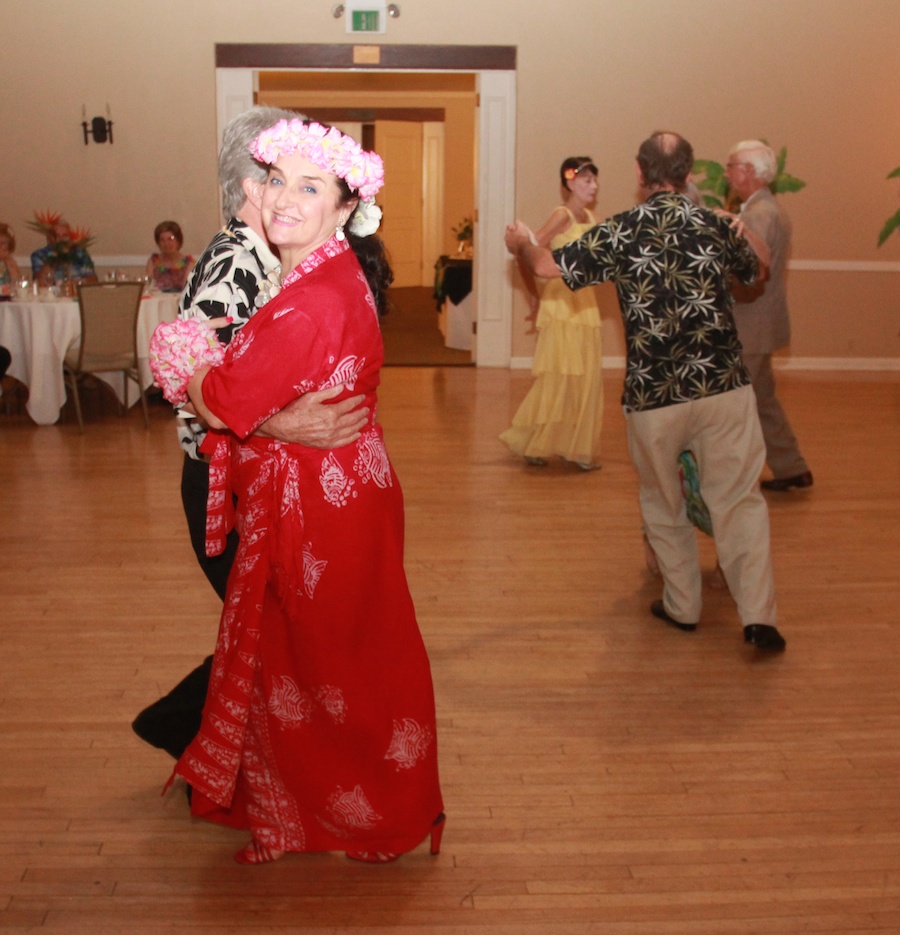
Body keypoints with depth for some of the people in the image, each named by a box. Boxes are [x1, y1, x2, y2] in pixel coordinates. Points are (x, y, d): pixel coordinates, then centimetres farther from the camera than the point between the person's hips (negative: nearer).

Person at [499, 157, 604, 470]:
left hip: (585, 303, 8)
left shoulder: (591, 218, 13)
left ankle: (577, 448, 17)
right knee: (557, 375, -4)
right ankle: (533, 443, 8)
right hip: (560, 303, -7)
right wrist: (535, 297, -10)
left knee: (587, 377, 8)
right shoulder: (563, 215, -10)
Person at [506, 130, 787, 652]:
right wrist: (744, 231, 43)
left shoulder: (620, 232, -5)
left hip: (653, 395, 0)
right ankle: (759, 615, -2)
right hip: (723, 385, 1)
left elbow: (550, 266, 0)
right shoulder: (715, 226, 2)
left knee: (663, 505, 18)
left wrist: (522, 243, 22)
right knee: (739, 498, 6)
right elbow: (758, 268, 22)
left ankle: (683, 605, 26)